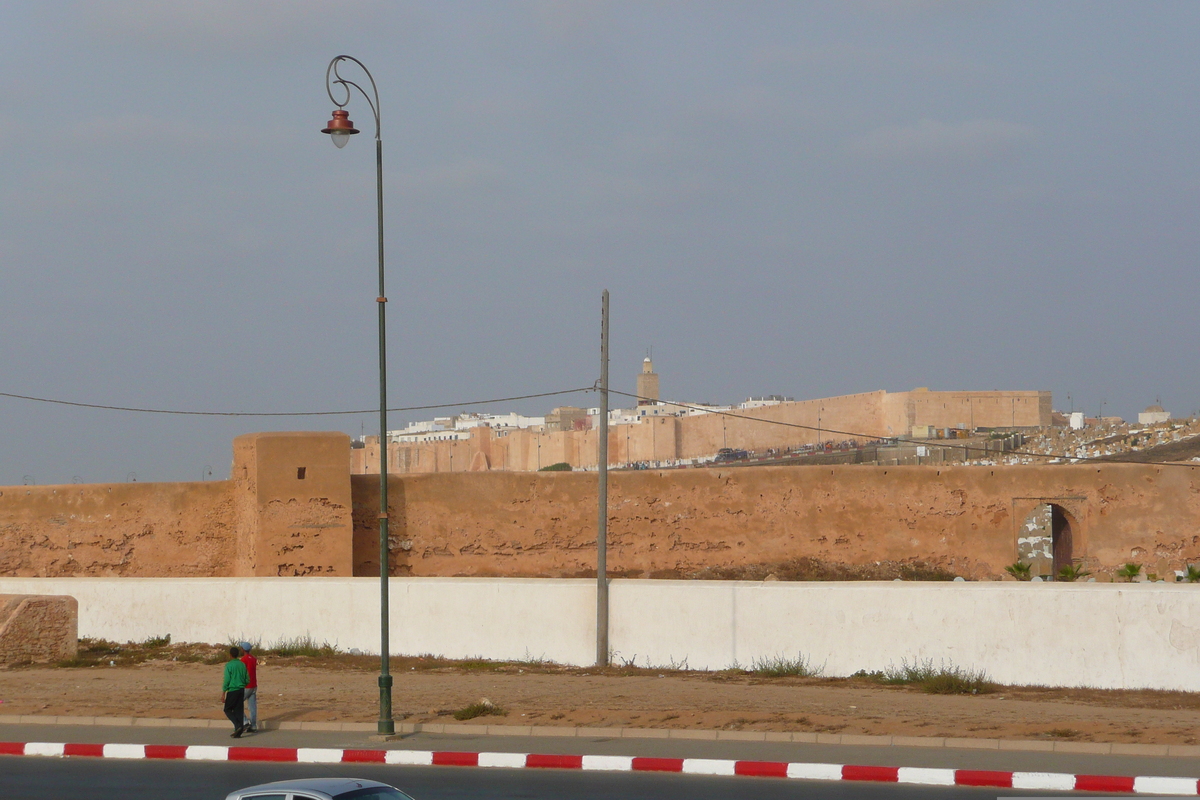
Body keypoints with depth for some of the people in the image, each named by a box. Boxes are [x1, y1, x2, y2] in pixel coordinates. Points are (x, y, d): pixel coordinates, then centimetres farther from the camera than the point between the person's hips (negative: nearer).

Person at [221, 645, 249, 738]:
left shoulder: (229, 665, -11)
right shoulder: (242, 665, 7)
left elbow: (227, 680, -14)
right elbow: (247, 679, 9)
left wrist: (223, 692, -8)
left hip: (232, 690, -6)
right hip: (241, 690, 6)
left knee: (228, 710, 7)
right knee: (238, 710, 9)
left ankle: (238, 725, -13)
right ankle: (238, 732, 5)